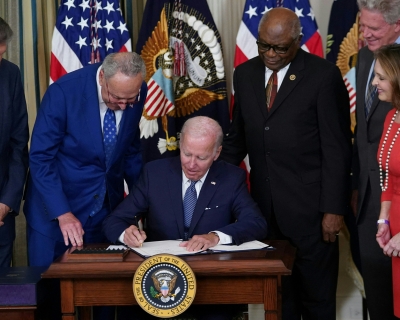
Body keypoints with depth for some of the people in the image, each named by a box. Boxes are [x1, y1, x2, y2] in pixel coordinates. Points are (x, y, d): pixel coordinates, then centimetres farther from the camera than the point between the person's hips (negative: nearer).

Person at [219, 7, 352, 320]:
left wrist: (334, 209, -11)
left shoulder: (324, 75, -7)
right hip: (264, 204, 4)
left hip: (308, 205, -4)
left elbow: (336, 148, -9)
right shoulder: (245, 74, 8)